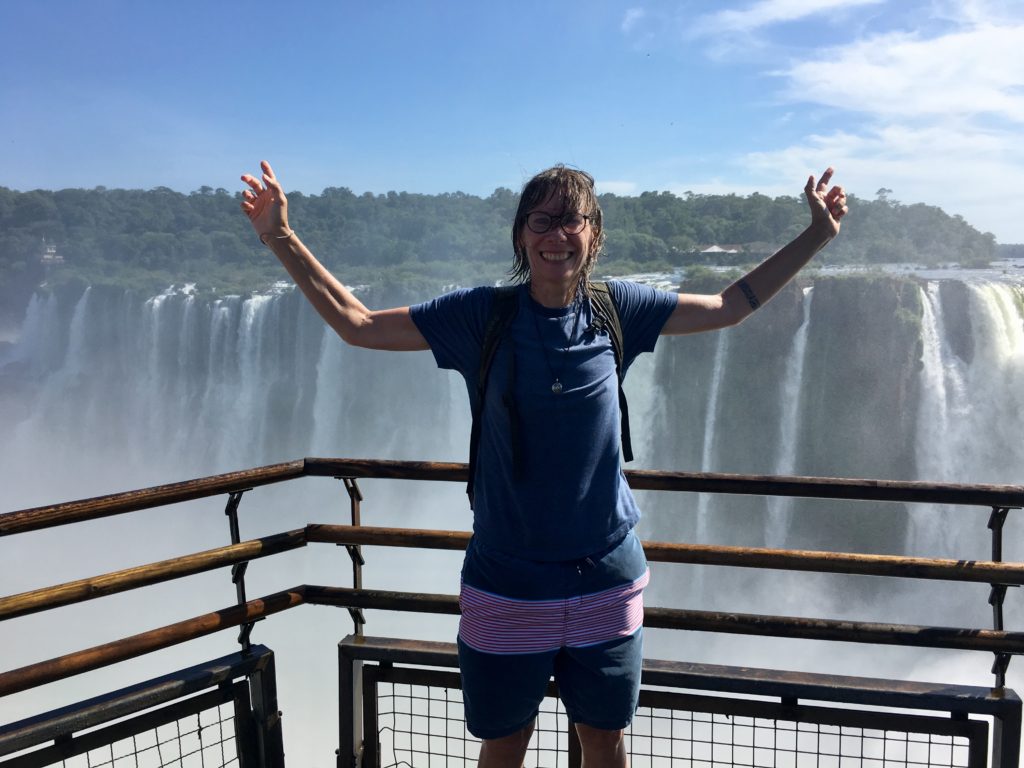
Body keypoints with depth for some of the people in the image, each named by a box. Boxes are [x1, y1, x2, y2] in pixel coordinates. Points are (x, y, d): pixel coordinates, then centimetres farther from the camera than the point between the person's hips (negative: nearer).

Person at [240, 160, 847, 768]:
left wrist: (817, 235, 7)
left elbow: (730, 307, 7)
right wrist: (281, 238, -12)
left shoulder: (615, 308, -3)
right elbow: (357, 324, -6)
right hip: (507, 587, -1)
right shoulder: (483, 315, -8)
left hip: (607, 580, 2)